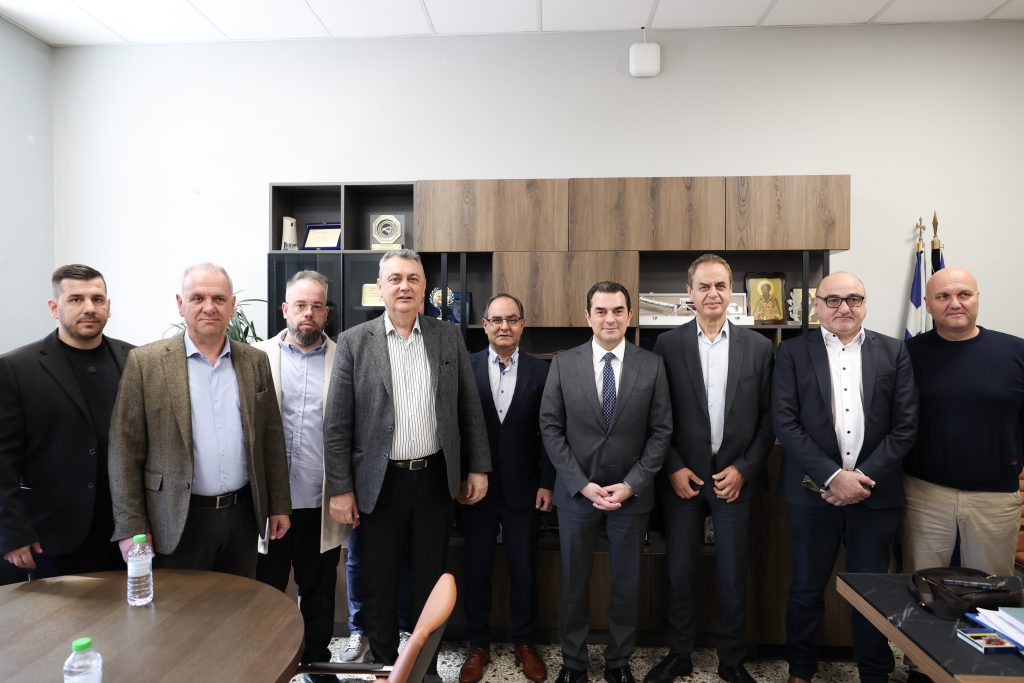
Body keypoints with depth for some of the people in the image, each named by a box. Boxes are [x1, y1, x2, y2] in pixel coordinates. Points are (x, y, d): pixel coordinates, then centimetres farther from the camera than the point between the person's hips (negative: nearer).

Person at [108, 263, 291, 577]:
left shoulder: (255, 361, 4)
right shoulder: (145, 362, -6)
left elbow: (271, 438, 7)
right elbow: (125, 450, -6)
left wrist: (279, 505, 7)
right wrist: (131, 527, -8)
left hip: (243, 514, 3)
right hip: (178, 519, -3)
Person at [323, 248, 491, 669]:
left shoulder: (449, 337, 2)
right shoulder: (354, 341, -4)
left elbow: (469, 408, 5)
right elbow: (337, 422, -5)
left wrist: (478, 468, 3)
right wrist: (340, 488, -7)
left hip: (436, 478, 2)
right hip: (380, 482, -1)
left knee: (431, 582, 16)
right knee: (378, 586, 13)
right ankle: (384, 665, 36)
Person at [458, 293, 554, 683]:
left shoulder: (541, 372, -2)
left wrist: (547, 484, -2)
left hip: (523, 488, 0)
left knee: (524, 569, 12)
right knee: (476, 569, 13)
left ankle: (523, 643, 33)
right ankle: (479, 645, 32)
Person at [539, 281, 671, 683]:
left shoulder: (652, 365, -2)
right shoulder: (563, 364, -3)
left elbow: (661, 431, -2)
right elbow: (551, 428, -4)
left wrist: (632, 484, -10)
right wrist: (581, 484, -10)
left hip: (632, 493, 1)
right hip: (576, 492, 0)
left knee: (627, 582, 14)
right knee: (574, 582, 13)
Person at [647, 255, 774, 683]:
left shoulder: (758, 346, 2)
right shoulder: (668, 344, -1)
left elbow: (769, 416, 2)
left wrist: (743, 469, -6)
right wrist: (673, 468, -7)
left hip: (735, 476, 1)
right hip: (683, 475, 0)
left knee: (733, 575, 11)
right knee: (679, 572, 10)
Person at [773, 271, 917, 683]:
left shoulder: (893, 352, 4)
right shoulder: (793, 353, -1)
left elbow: (905, 425, 0)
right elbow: (784, 423, -8)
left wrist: (865, 477, -10)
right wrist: (832, 476, -15)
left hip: (875, 492, 1)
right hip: (812, 492, -1)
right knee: (807, 587, 12)